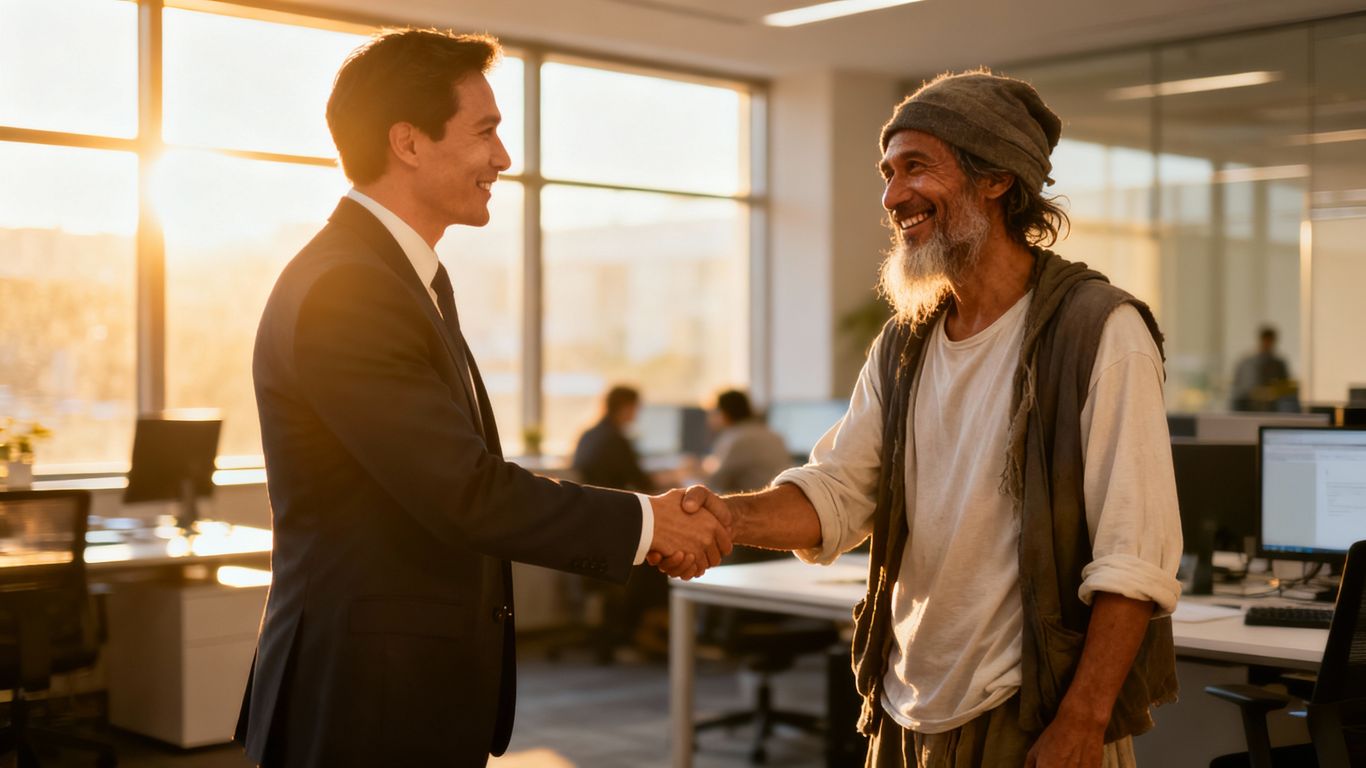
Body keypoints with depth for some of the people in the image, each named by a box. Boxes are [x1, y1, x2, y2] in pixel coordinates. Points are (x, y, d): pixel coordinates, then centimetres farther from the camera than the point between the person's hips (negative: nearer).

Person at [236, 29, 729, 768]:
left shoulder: (411, 278, 11)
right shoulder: (341, 294, -20)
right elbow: (466, 491, -22)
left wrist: (638, 525, 4)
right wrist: (643, 523, -12)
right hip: (367, 707, -9)